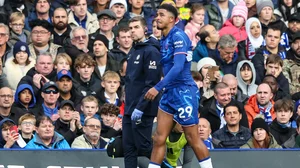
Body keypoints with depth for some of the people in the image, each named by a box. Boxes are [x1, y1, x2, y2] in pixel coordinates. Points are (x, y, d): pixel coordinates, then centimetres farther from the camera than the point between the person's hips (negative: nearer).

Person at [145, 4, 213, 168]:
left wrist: (158, 87, -26)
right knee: (159, 139, 4)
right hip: (170, 92, 8)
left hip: (184, 92, -8)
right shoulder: (164, 39, 12)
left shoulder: (178, 36, -14)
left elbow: (178, 67, -24)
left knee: (192, 139, 0)